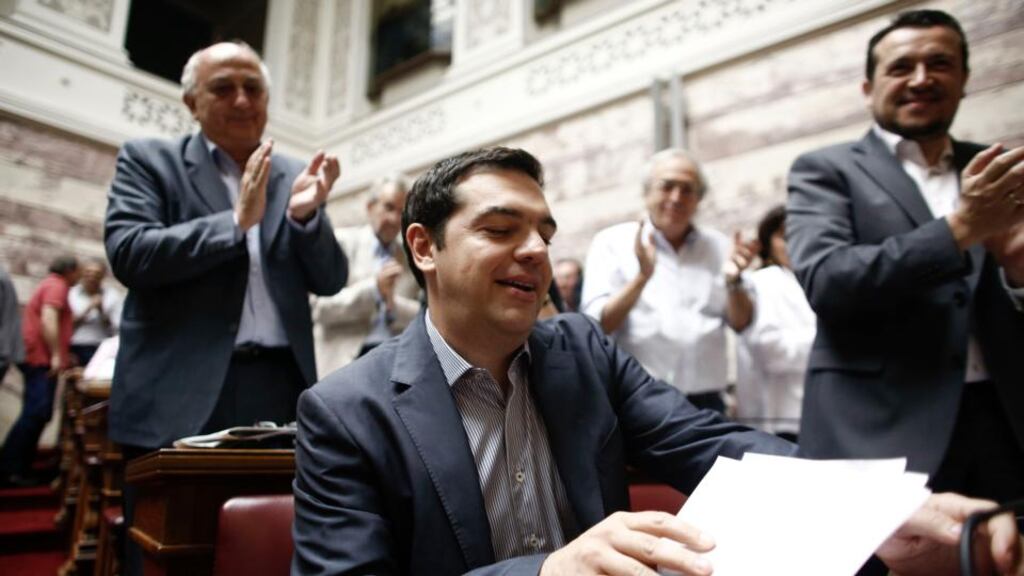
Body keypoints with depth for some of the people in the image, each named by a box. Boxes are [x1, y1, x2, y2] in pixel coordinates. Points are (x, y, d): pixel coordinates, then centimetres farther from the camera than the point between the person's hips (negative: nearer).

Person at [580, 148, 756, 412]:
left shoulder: (719, 245, 10)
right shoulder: (612, 241, 1)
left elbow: (742, 322, 7)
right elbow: (597, 326, -9)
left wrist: (733, 281, -12)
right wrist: (642, 277, -22)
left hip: (705, 400, 3)